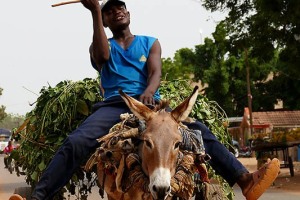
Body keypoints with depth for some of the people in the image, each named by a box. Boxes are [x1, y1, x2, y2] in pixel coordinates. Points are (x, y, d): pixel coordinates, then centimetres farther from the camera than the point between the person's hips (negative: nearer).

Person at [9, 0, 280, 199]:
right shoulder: (101, 46, 19)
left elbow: (155, 73, 2)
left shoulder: (150, 43, 20)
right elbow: (103, 56, -7)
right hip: (114, 105, 0)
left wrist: (148, 92, -23)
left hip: (149, 103, 1)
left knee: (198, 131, -22)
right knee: (76, 142, -28)